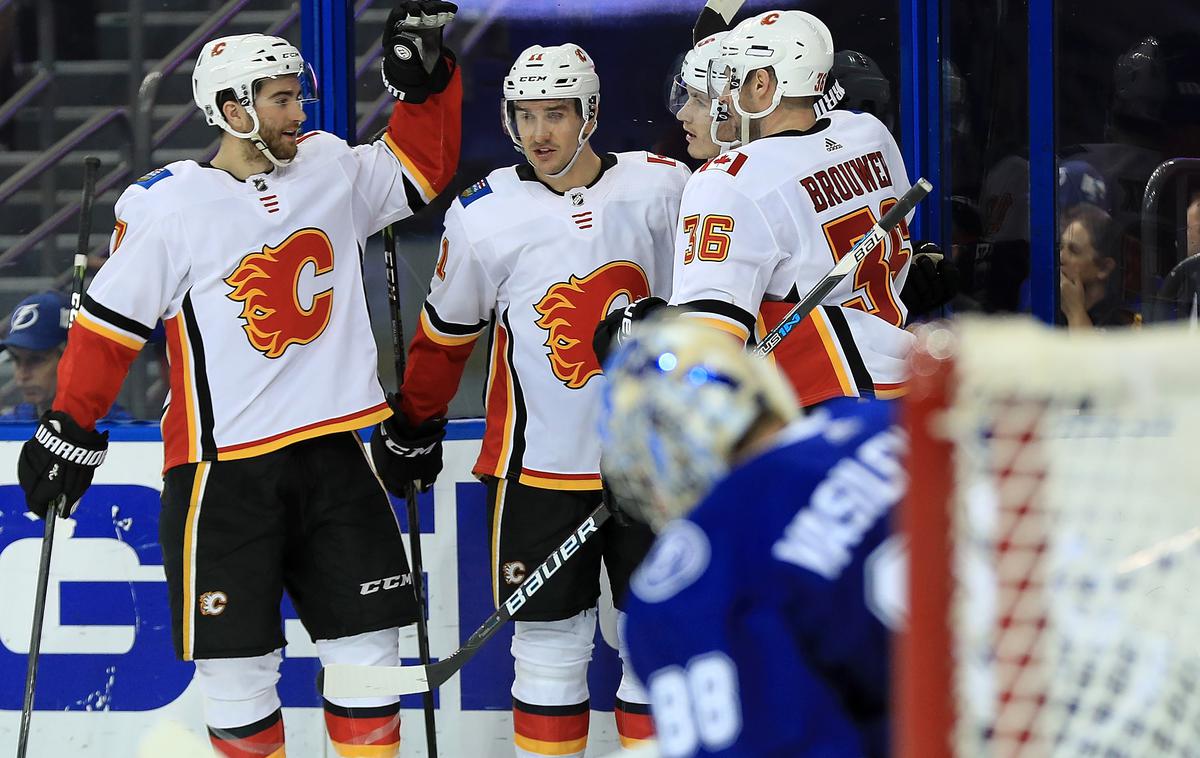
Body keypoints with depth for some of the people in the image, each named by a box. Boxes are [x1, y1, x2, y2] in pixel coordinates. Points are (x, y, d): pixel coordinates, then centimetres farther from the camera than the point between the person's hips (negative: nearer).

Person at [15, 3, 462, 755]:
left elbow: (421, 166, 20)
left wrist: (425, 78, 6)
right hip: (223, 467, -4)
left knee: (368, 638, 7)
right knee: (238, 660, 1)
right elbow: (110, 323, -4)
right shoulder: (169, 205, -9)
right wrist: (70, 430, -2)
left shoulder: (332, 170, 5)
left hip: (332, 451, 5)